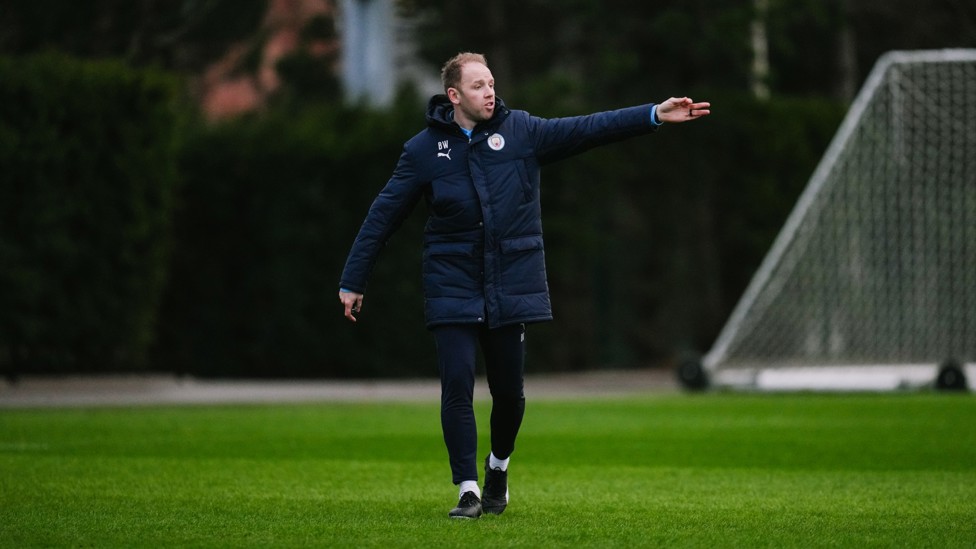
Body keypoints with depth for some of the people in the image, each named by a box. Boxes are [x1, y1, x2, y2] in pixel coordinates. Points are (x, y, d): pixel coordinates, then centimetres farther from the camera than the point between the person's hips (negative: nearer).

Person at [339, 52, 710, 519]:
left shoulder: (521, 131, 2)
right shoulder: (424, 150, -1)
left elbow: (587, 129, -6)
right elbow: (382, 217, 3)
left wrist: (654, 115, -17)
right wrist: (352, 282, 2)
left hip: (512, 287, 1)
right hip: (452, 289, -1)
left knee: (509, 391, 6)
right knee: (456, 387, -9)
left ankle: (498, 467, 34)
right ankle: (468, 489, -1)